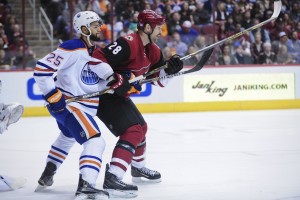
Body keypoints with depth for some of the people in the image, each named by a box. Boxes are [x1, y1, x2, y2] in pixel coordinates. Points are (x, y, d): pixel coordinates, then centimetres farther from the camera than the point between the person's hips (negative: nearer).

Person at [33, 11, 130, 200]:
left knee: (68, 137, 34)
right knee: (95, 142, -23)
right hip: (65, 105, -11)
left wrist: (115, 81, -16)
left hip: (84, 106, 11)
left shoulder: (96, 52, 8)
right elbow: (41, 69, -22)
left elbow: (99, 82, 4)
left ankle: (47, 176, 53)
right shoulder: (73, 48, -19)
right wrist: (53, 95, -24)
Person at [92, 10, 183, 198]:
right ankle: (112, 179, -30)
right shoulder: (128, 44, -24)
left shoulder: (152, 51, 7)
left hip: (120, 95, 11)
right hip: (103, 94, -11)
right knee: (132, 131, -22)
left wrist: (170, 68, -7)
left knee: (141, 127, 25)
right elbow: (98, 59, -31)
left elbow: (159, 80, 12)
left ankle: (138, 168, 48)